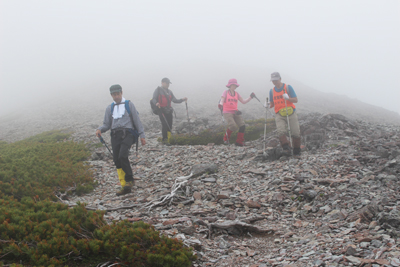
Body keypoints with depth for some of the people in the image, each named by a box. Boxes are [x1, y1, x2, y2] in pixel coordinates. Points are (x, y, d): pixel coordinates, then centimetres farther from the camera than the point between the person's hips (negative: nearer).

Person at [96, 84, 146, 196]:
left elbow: (137, 120, 7)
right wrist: (99, 129, -6)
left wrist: (142, 135, 2)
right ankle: (125, 186, 6)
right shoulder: (110, 108, 17)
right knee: (116, 160, -2)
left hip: (127, 133, -4)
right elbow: (107, 124, 16)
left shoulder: (129, 104, 9)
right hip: (115, 135, 4)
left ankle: (129, 180, -8)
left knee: (122, 156, -24)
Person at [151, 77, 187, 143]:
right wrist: (156, 103, -29)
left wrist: (182, 100, 2)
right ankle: (164, 139, -12)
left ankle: (167, 140, 8)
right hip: (161, 110, -6)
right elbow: (153, 99, -7)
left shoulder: (169, 92, 22)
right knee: (164, 124, -16)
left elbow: (174, 100, 18)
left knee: (169, 125, 1)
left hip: (168, 110, 6)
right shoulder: (158, 90, 3)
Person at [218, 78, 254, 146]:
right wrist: (220, 105, -32)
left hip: (235, 113, 5)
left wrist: (250, 97, -1)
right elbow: (222, 101, -9)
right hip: (227, 113, -5)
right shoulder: (225, 92, 1)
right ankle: (226, 138, 3)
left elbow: (243, 102, 12)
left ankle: (239, 142, 1)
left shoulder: (236, 94, 13)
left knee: (242, 126, -12)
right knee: (233, 126, -25)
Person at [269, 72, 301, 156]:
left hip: (291, 114, -2)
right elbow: (272, 104, 17)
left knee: (295, 133, -4)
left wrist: (288, 98, -21)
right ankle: (286, 149, -22)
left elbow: (296, 100, -2)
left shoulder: (288, 87, 1)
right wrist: (268, 106, -5)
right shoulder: (272, 91, 11)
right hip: (280, 115, 2)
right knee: (281, 132, -22)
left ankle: (296, 150, 15)